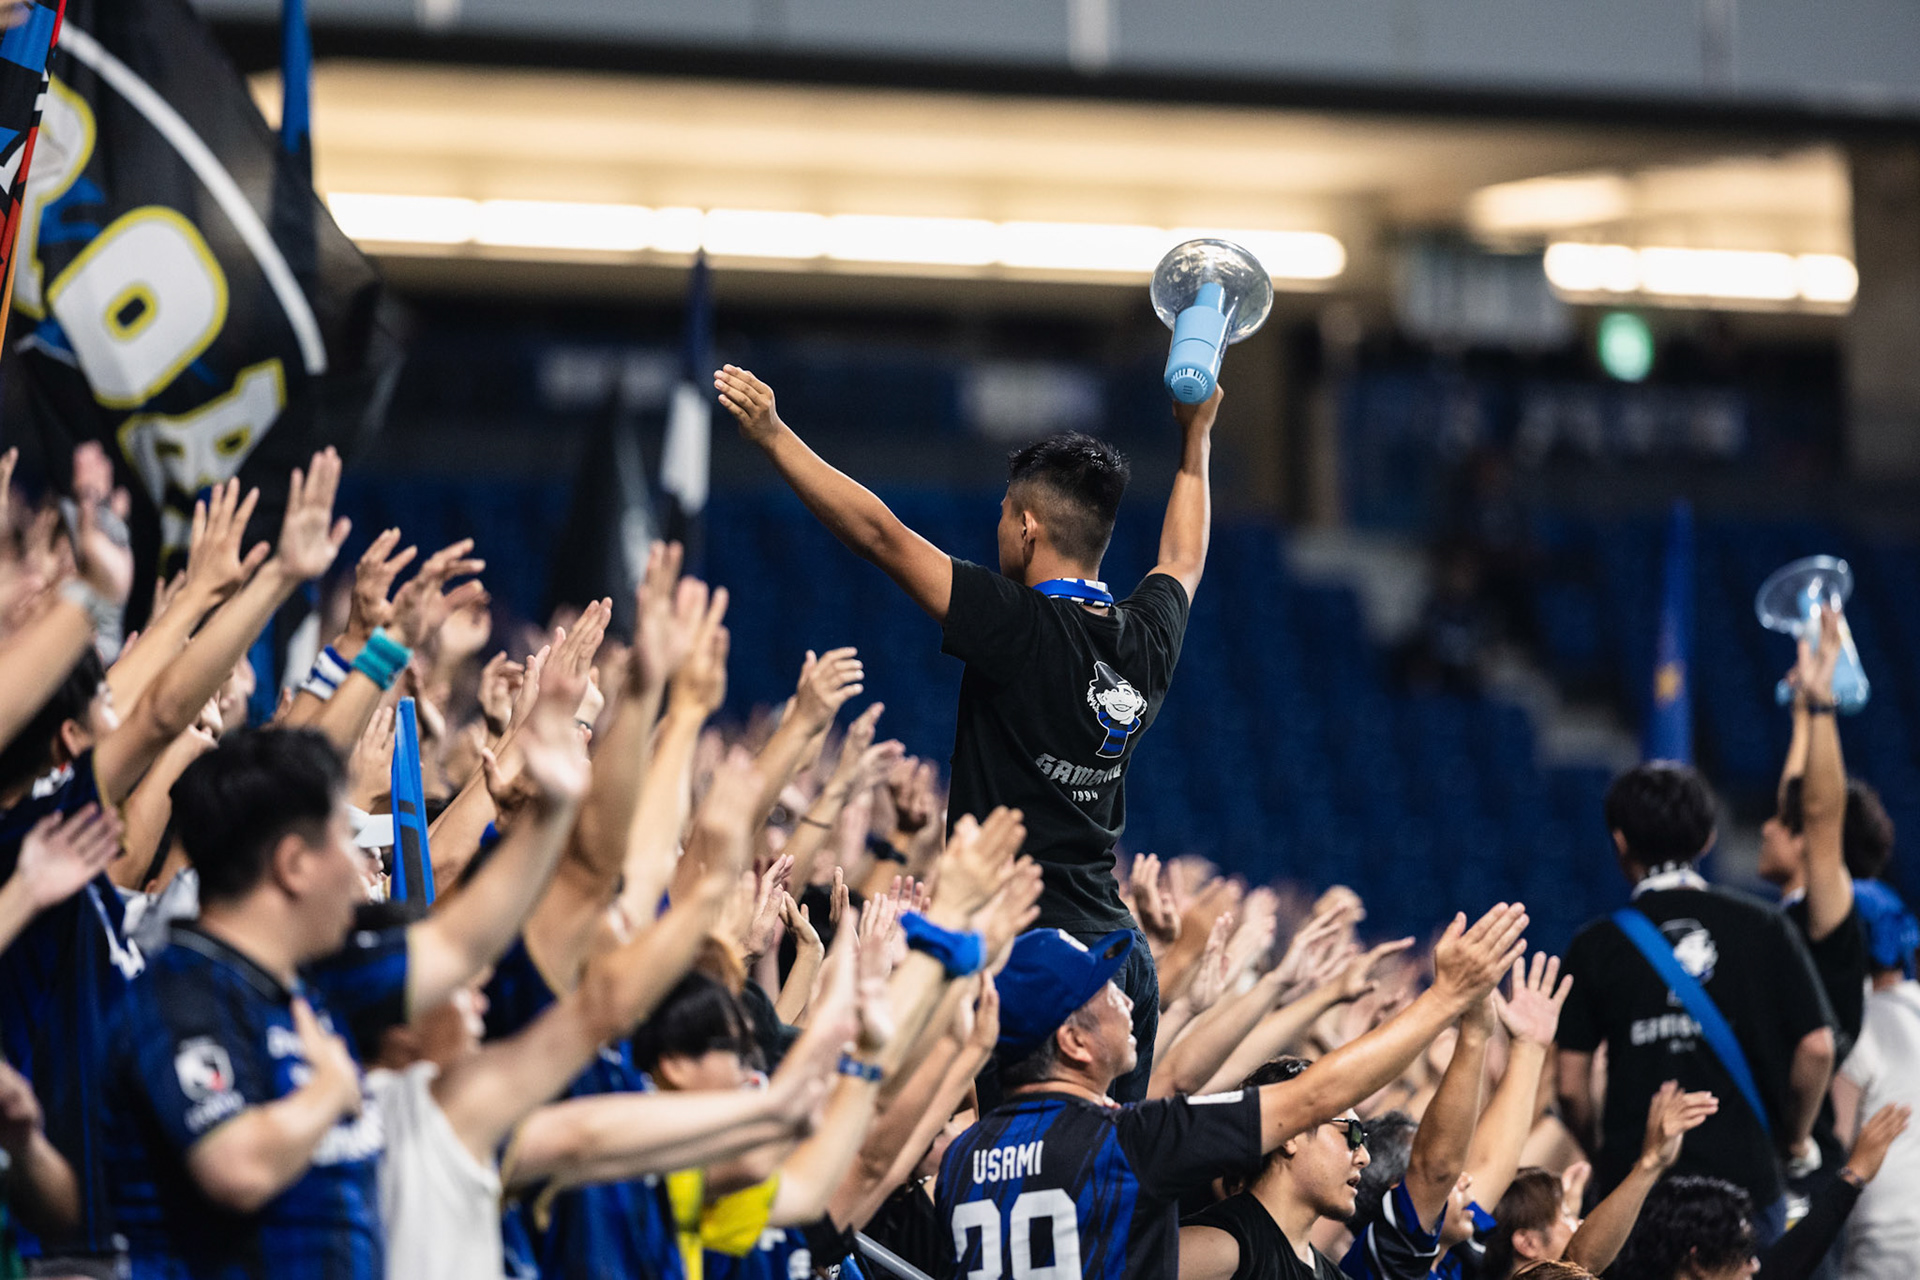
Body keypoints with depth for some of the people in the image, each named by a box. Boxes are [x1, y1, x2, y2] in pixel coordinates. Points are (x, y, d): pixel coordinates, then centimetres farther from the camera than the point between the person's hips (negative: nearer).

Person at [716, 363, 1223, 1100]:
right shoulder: (1147, 637, 8)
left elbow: (880, 534, -10)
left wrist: (774, 436, -4)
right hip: (1123, 957, 7)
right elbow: (1183, 560, 32)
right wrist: (1196, 439, 48)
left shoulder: (1022, 630, -12)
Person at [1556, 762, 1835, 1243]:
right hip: (1746, 1174, 1)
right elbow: (1817, 1048, -3)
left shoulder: (1595, 946, 0)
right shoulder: (1765, 928, 1)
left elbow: (1571, 1084, -2)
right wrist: (1794, 1135, 12)